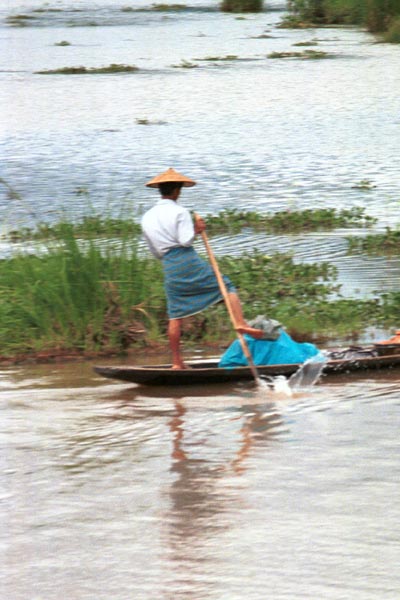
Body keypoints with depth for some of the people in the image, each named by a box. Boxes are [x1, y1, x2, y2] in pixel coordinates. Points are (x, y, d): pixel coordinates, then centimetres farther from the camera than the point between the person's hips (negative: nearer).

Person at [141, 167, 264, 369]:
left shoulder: (147, 218, 14)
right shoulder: (179, 212, -4)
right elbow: (186, 240, -15)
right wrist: (196, 230, 2)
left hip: (169, 267, 5)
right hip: (189, 261, -5)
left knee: (175, 315, 6)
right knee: (227, 287, 6)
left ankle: (176, 362, 5)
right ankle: (240, 323, -16)